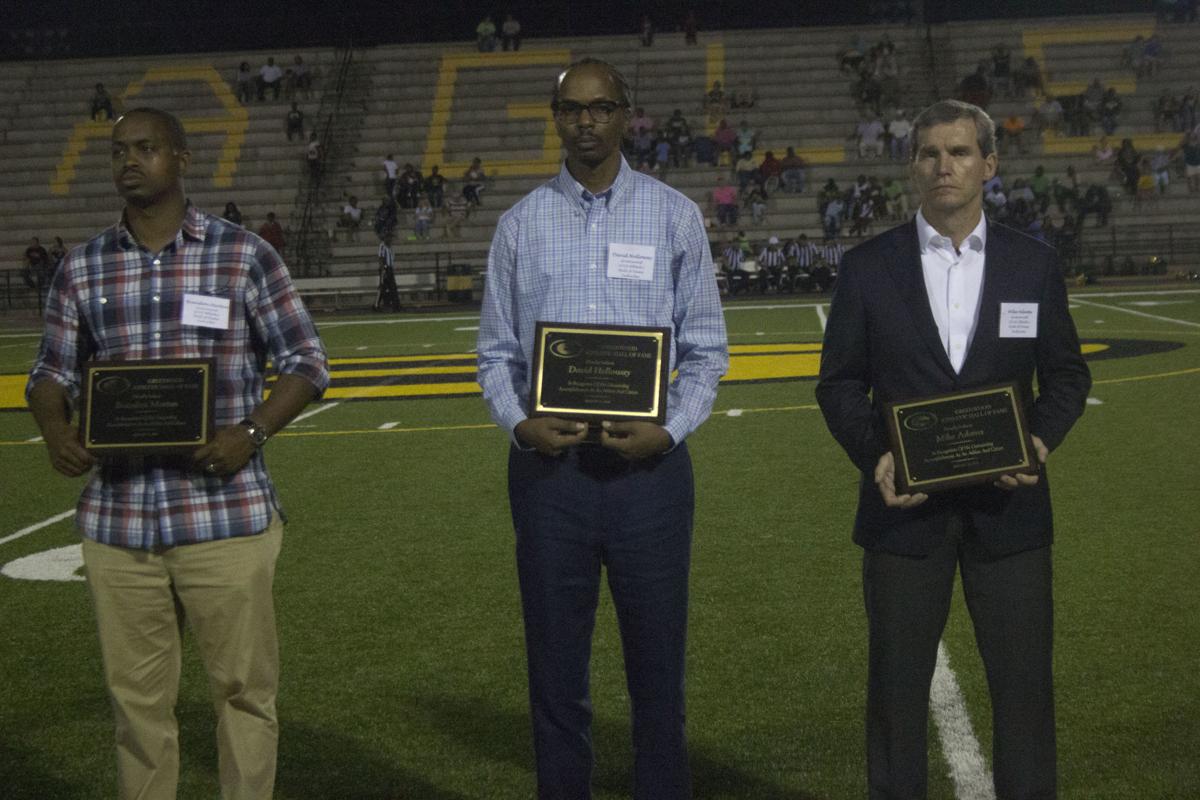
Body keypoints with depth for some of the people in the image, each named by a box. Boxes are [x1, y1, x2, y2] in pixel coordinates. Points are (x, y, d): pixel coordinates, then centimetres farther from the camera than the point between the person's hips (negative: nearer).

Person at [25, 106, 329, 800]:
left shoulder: (244, 255, 0)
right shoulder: (83, 269, 9)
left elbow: (307, 362, 2)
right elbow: (53, 373, 15)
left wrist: (252, 433, -14)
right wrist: (56, 432, -7)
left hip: (226, 515, -3)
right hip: (118, 520, 3)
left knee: (244, 688, 5)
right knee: (136, 696, 11)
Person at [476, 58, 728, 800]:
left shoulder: (674, 216, 3)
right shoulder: (522, 223, 7)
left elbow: (706, 348, 3)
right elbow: (498, 350, 8)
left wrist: (669, 432, -12)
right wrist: (519, 423, -10)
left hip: (648, 463, -1)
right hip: (548, 464, 1)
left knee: (657, 665, 8)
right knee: (555, 667, 10)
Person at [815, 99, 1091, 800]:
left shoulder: (1035, 264, 3)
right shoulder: (869, 268, 0)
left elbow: (1067, 373, 8)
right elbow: (840, 382, 3)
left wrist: (1042, 439, -11)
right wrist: (874, 455, -13)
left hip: (1007, 505, 1)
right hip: (906, 505, 0)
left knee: (1025, 682, 8)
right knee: (898, 683, 11)